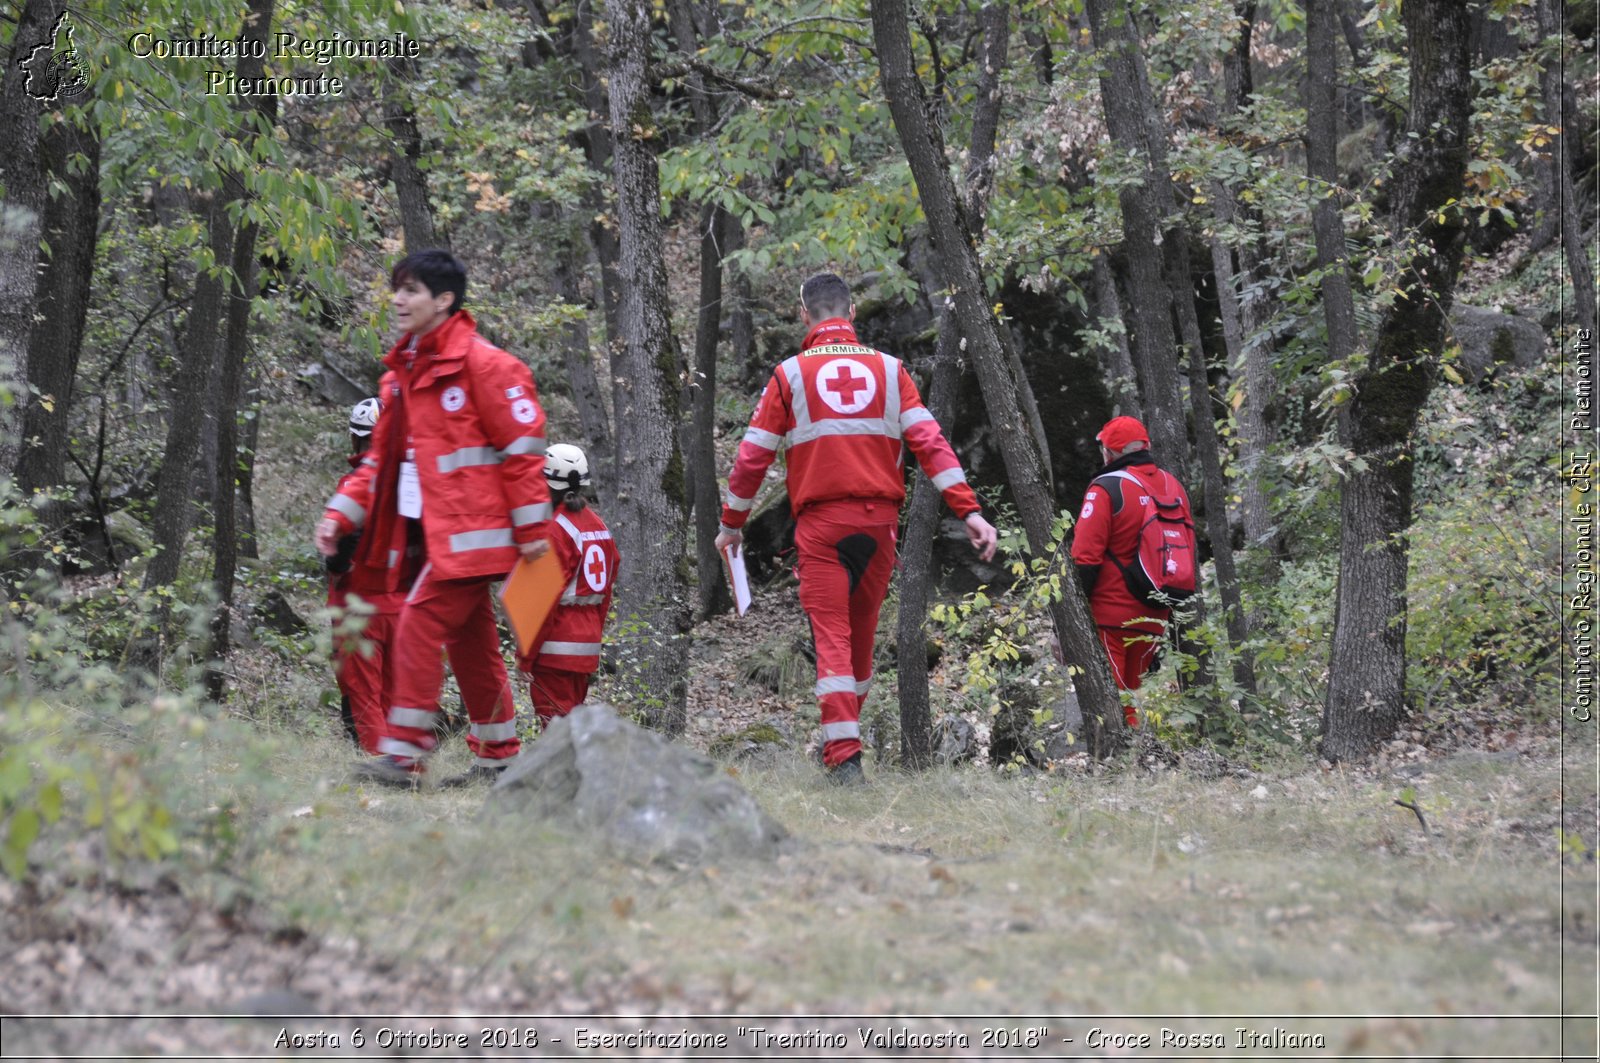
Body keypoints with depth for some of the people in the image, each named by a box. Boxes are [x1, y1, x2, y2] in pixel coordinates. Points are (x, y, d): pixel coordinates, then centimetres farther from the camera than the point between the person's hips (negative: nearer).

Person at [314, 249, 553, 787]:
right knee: (469, 640, 13)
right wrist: (340, 513, 7)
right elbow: (383, 457, 19)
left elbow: (522, 445, -12)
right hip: (434, 532, 9)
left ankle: (402, 754, -12)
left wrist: (532, 528, -13)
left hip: (468, 532, -9)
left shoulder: (481, 364, -11)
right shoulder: (405, 371, 16)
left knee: (419, 626, -14)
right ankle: (498, 757, 20)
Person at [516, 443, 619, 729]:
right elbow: (605, 590, 15)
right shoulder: (598, 526, 10)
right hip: (588, 647, 8)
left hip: (556, 651, -8)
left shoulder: (556, 531, -15)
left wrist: (526, 656, -11)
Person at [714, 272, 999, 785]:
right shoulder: (889, 369, 6)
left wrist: (732, 523, 13)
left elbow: (753, 455, 2)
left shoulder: (790, 375, 1)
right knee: (862, 631, 17)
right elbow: (930, 442, -2)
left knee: (831, 635, -3)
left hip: (820, 522, -3)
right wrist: (968, 510, -4)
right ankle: (843, 736, 29)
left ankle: (844, 758, -13)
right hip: (879, 520, 3)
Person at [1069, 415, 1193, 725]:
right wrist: (1169, 609, 23)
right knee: (1129, 697, 17)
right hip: (1154, 618, 7)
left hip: (1110, 617, -7)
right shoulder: (1175, 488, 10)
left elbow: (1085, 559, -16)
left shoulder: (1107, 489, -12)